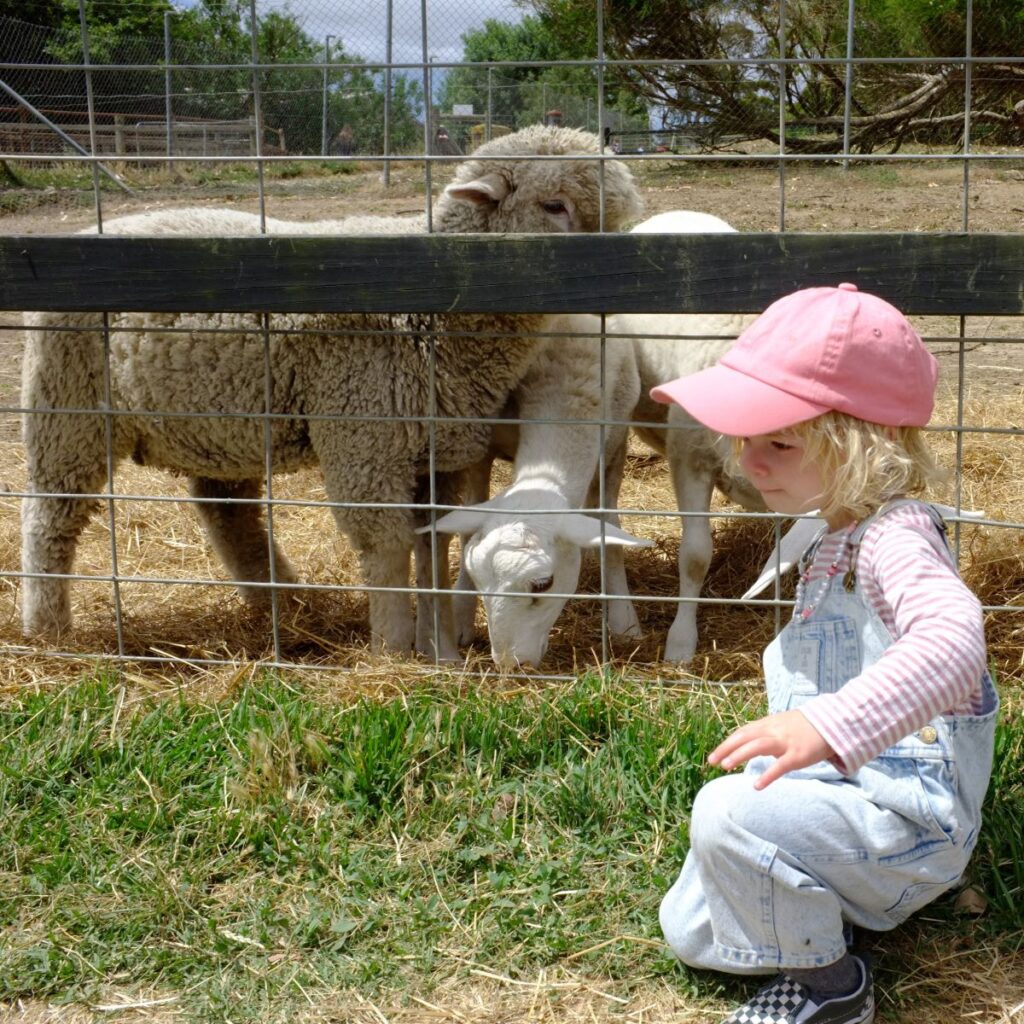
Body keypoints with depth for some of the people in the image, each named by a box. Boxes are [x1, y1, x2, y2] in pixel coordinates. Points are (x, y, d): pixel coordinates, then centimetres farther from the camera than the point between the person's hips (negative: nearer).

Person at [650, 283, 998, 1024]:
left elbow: (951, 642, -46)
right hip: (841, 790, 10)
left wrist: (831, 725, -56)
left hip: (905, 816, -10)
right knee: (688, 933, 10)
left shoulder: (894, 539, -24)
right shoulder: (841, 537, 10)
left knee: (730, 812, -33)